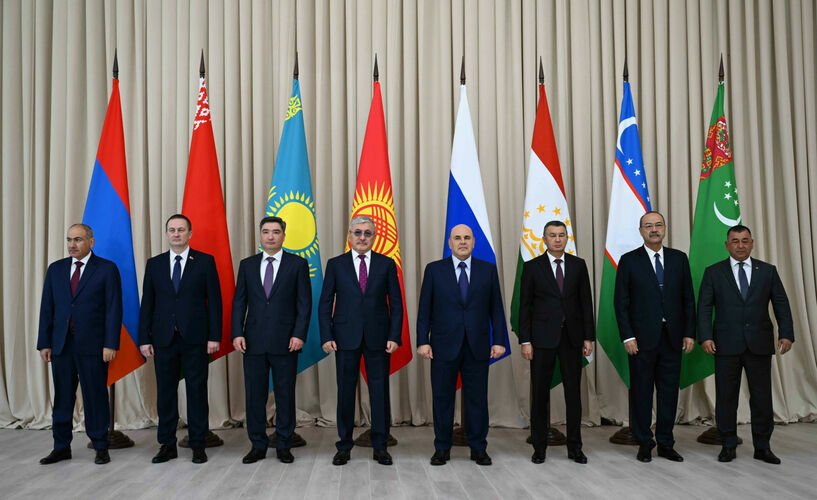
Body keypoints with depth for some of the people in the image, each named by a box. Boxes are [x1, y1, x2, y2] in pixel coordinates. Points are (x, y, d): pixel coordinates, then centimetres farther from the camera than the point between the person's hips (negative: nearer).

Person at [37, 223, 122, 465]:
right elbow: (47, 308, 10)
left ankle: (100, 447, 15)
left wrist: (110, 344, -12)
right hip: (61, 344, 4)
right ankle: (61, 447, 22)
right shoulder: (56, 269, 11)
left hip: (92, 345, -4)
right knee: (62, 397, 10)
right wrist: (44, 343, 4)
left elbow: (114, 308, -6)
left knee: (96, 396, 3)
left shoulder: (107, 269, -2)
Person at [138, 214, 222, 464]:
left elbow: (214, 301, -1)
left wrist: (214, 336, -7)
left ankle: (198, 445, 13)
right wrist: (144, 338, 2)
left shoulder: (205, 261, 2)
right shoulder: (154, 263, 9)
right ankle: (167, 445, 19)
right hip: (163, 338, 3)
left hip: (195, 338, -2)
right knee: (165, 391, 8)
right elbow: (147, 304, 8)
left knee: (197, 390, 3)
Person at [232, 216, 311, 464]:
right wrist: (237, 333, -3)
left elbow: (304, 303, -1)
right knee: (254, 395, 7)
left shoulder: (298, 264, 2)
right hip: (253, 341, 2)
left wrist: (299, 334, -10)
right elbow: (239, 302, 8)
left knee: (285, 395, 5)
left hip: (285, 341, -2)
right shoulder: (247, 265, 9)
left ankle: (283, 446, 18)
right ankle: (258, 446, 20)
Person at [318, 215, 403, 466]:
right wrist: (326, 337, -6)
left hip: (378, 337, 0)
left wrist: (394, 336, -5)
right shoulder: (335, 264, 5)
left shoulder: (387, 264, 5)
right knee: (345, 390, 6)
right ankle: (344, 446, 20)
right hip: (346, 338, 0)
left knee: (380, 390, 5)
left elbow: (396, 304, 4)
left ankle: (380, 446, 17)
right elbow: (325, 304, 4)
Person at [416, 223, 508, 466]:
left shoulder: (488, 270, 6)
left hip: (478, 346, 1)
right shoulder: (434, 269, 3)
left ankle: (478, 448, 21)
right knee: (442, 398, 7)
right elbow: (424, 309, 2)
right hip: (444, 346, -1)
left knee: (477, 399, 7)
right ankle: (442, 448, 20)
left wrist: (499, 340, -1)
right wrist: (422, 341, -5)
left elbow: (496, 308, 6)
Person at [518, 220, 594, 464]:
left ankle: (574, 447, 18)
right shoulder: (532, 267, 0)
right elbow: (525, 306, -1)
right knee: (540, 393, 4)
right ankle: (539, 447, 16)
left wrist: (588, 337, 1)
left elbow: (586, 302, 6)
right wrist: (525, 341, -7)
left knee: (573, 392, 7)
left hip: (572, 336, 2)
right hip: (543, 337, -2)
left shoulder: (578, 265, 6)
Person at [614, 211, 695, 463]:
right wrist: (627, 337, -9)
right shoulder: (629, 261, 0)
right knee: (641, 392, 5)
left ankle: (665, 444, 21)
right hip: (642, 338, -2)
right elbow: (621, 302, -3)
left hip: (672, 338, 3)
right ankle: (644, 444, 17)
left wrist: (689, 333, 2)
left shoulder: (679, 258, 8)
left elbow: (688, 298, 9)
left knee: (669, 392, 8)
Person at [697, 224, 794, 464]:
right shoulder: (713, 272, 4)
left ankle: (762, 447, 20)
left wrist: (786, 334, -6)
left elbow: (781, 304, 6)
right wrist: (705, 336, -11)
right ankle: (728, 446, 17)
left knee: (762, 397, 6)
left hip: (759, 345, 1)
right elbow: (704, 307, -1)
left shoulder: (768, 271, 8)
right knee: (726, 397, 5)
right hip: (726, 345, -1)